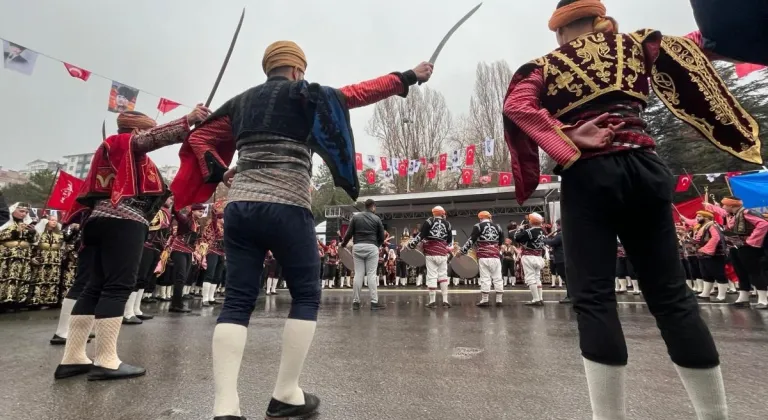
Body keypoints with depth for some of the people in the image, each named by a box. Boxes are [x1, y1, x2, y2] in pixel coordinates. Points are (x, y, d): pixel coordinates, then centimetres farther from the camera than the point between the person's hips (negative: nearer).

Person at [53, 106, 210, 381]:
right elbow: (155, 137, -15)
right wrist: (188, 120, -25)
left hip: (98, 219, 10)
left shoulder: (109, 151, 32)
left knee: (92, 287, 6)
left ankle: (72, 358, 7)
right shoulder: (128, 143, 5)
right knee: (118, 286, -12)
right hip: (123, 221, -10)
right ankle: (106, 362, -12)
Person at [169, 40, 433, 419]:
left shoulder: (241, 102, 20)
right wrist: (408, 77, 14)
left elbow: (198, 138, 24)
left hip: (239, 207, 6)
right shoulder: (305, 95, 5)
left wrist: (221, 174, 19)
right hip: (286, 209, -5)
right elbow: (362, 91, 6)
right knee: (306, 297, 7)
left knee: (237, 302, 6)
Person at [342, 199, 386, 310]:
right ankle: (374, 302, -2)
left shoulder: (355, 217, 7)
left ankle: (355, 301, 8)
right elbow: (382, 237, 6)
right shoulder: (377, 219, 5)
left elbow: (349, 233, 5)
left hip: (358, 247, 2)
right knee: (371, 274, -1)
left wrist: (343, 244, 21)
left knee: (358, 274, 5)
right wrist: (377, 244, 26)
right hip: (371, 247, -2)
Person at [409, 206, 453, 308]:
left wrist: (412, 244, 0)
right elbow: (450, 240, 15)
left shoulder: (429, 221, 0)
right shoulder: (447, 224, 11)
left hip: (431, 253, -3)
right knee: (443, 276, 12)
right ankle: (445, 301, 11)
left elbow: (421, 234, -7)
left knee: (431, 276, 0)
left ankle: (432, 301, 4)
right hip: (443, 253, 3)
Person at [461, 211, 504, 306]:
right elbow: (501, 241, 20)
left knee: (485, 278, -2)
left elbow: (471, 240, -7)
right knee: (498, 278, 8)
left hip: (483, 256, -4)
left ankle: (485, 300, 2)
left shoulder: (478, 226, -1)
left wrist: (463, 251, -2)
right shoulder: (497, 226, 13)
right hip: (495, 256, 4)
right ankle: (499, 300, 12)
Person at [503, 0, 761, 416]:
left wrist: (568, 140, -11)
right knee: (670, 292, 8)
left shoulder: (544, 66, 11)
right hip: (643, 169, 3)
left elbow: (516, 104, -7)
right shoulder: (634, 45, 18)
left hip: (587, 176, -3)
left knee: (593, 297, -4)